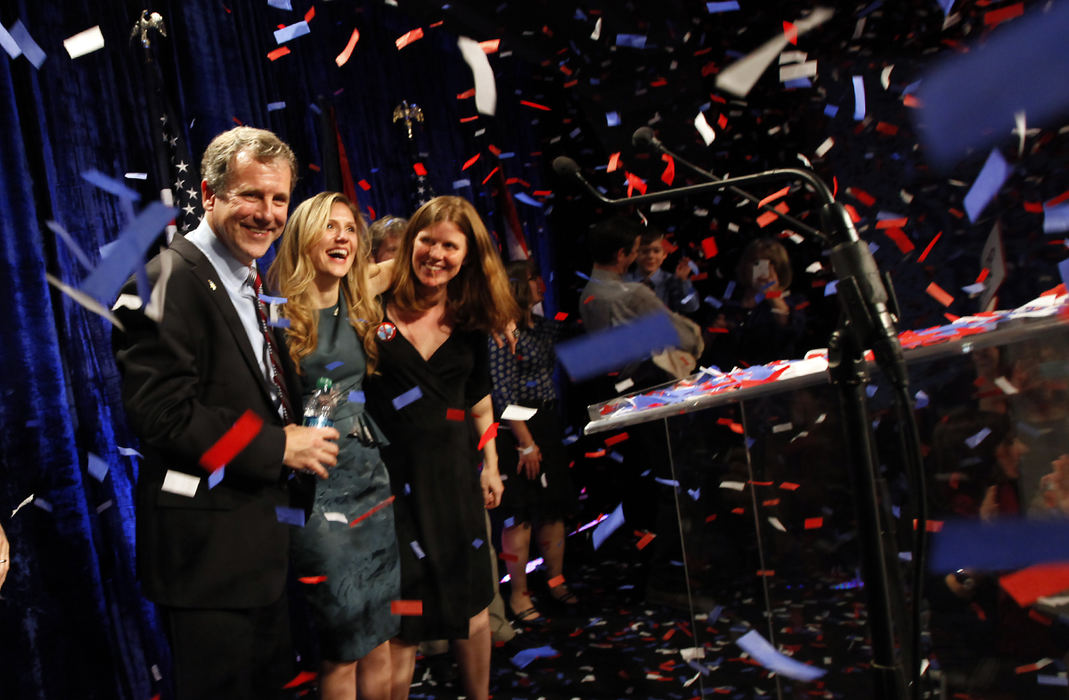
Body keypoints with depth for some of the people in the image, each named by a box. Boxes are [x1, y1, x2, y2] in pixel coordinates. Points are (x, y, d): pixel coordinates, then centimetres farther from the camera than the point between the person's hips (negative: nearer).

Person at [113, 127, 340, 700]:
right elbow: (161, 412, -25)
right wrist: (278, 446, -18)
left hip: (263, 539, 9)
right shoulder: (169, 276, -16)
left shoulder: (250, 284, 14)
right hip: (208, 549, -9)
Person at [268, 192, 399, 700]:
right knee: (344, 650, 2)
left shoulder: (357, 300, 7)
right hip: (317, 484, -5)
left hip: (372, 475, 5)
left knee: (379, 643, 11)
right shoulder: (278, 312, -7)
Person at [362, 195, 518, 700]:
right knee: (401, 624, 1)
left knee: (471, 603, 15)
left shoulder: (468, 320, 5)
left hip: (453, 470, 4)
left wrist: (490, 462, 17)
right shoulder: (377, 308, -8)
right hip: (391, 472, -4)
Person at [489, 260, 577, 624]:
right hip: (517, 430, -8)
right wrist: (525, 443, -17)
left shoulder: (544, 328, 11)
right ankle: (518, 594, 9)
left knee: (555, 506, 12)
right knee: (520, 514, -3)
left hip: (547, 423, 8)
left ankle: (556, 581, 27)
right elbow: (504, 394, -17)